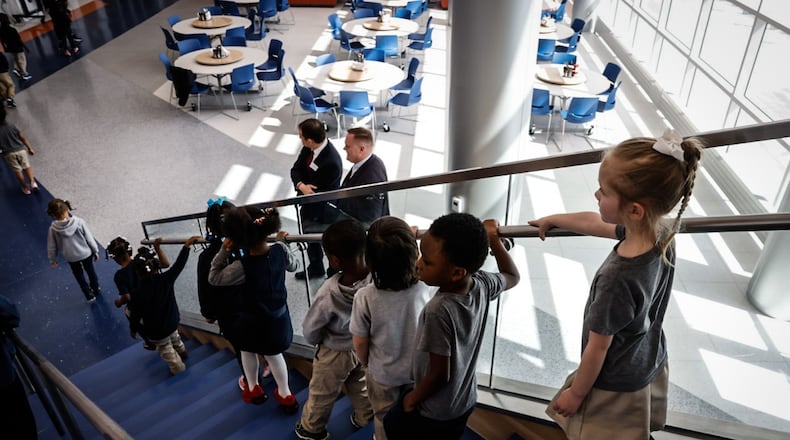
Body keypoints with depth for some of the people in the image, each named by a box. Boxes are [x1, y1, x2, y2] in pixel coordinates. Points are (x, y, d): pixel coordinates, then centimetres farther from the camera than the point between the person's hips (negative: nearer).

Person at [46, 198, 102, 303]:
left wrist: (52, 260, 8)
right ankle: (96, 289, 51)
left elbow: (52, 246, -10)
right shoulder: (79, 222, -28)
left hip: (71, 257, 0)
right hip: (86, 253, 0)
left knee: (79, 276, 25)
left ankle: (89, 295, 42)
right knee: (90, 271, 28)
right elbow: (89, 237, -15)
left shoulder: (53, 228, -25)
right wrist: (95, 250, 1)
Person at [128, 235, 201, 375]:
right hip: (172, 321, 4)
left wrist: (133, 330, 4)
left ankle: (177, 368, 37)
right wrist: (186, 246, -11)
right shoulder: (166, 279, -25)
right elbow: (178, 264, -17)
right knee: (174, 337, 35)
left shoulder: (137, 294, -28)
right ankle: (182, 352, 59)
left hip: (156, 332, -4)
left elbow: (135, 315, -15)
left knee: (165, 349, 21)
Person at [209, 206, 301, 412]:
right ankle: (285, 394, 40)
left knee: (247, 351, 29)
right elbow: (292, 266, 4)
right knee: (274, 354, 27)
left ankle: (253, 388, 49)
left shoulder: (242, 266, -33)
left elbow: (214, 278, -15)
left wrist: (224, 251, -17)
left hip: (255, 321, -4)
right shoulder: (280, 249, -21)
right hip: (279, 316, 4)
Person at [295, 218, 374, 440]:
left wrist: (317, 341, 2)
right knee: (361, 386, 32)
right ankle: (364, 417, 54)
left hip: (335, 354, -3)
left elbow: (309, 332, -18)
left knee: (321, 394, 24)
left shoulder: (329, 294, -37)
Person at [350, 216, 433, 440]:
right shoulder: (424, 286, -30)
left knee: (385, 422, 27)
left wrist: (367, 364, 3)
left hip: (382, 375, -1)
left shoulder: (365, 297, -32)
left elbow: (360, 343, -16)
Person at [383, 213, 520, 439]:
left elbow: (439, 375, -26)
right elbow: (512, 276, 6)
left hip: (434, 414, -6)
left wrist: (412, 399, -9)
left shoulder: (438, 311, -37)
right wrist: (493, 239, 3)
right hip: (465, 401, 6)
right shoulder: (483, 285, -18)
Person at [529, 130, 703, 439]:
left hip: (615, 387, -7)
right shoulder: (661, 233, -16)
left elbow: (598, 348, -24)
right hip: (649, 368, 7)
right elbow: (594, 223, 2)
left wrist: (575, 393, -7)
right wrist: (552, 220, 18)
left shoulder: (617, 279, -38)